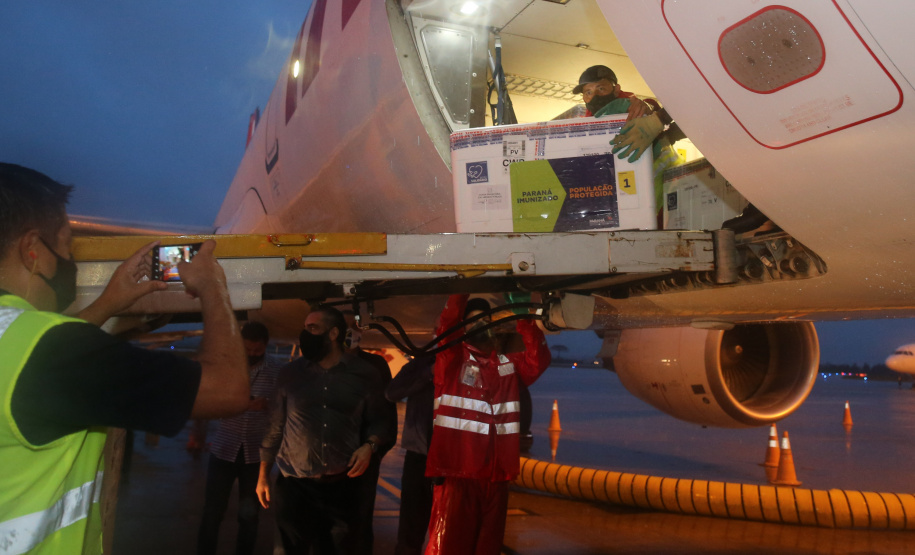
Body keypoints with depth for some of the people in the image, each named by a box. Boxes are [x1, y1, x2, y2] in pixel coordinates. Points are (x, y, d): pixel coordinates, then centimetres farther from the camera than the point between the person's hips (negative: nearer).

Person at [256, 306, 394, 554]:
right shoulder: (289, 373, 3)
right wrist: (263, 474, 9)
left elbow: (377, 421, 6)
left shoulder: (365, 375, -1)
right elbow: (275, 426, 8)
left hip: (342, 485, -1)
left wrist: (369, 445, -14)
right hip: (294, 485, 1)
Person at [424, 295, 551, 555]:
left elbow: (538, 361, 1)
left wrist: (523, 319, -5)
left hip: (496, 474, 4)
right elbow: (446, 326, -14)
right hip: (456, 472, -4)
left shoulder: (508, 363, 16)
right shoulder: (451, 358, 3)